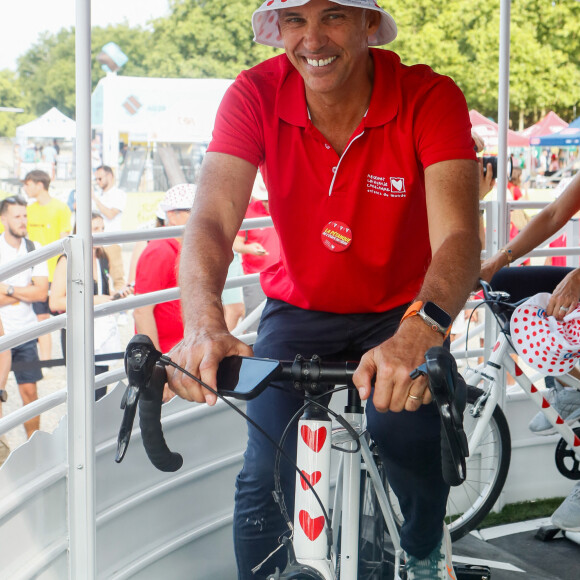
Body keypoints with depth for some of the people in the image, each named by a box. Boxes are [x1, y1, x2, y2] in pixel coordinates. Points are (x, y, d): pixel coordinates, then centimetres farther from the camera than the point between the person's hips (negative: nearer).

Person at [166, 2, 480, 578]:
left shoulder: (431, 99, -24)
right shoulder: (255, 95, -19)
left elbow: (456, 233, -36)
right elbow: (212, 220, -30)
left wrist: (421, 330, -57)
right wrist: (204, 325, -51)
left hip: (401, 311, -1)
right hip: (298, 309, 1)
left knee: (414, 474, -16)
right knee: (265, 477, -14)